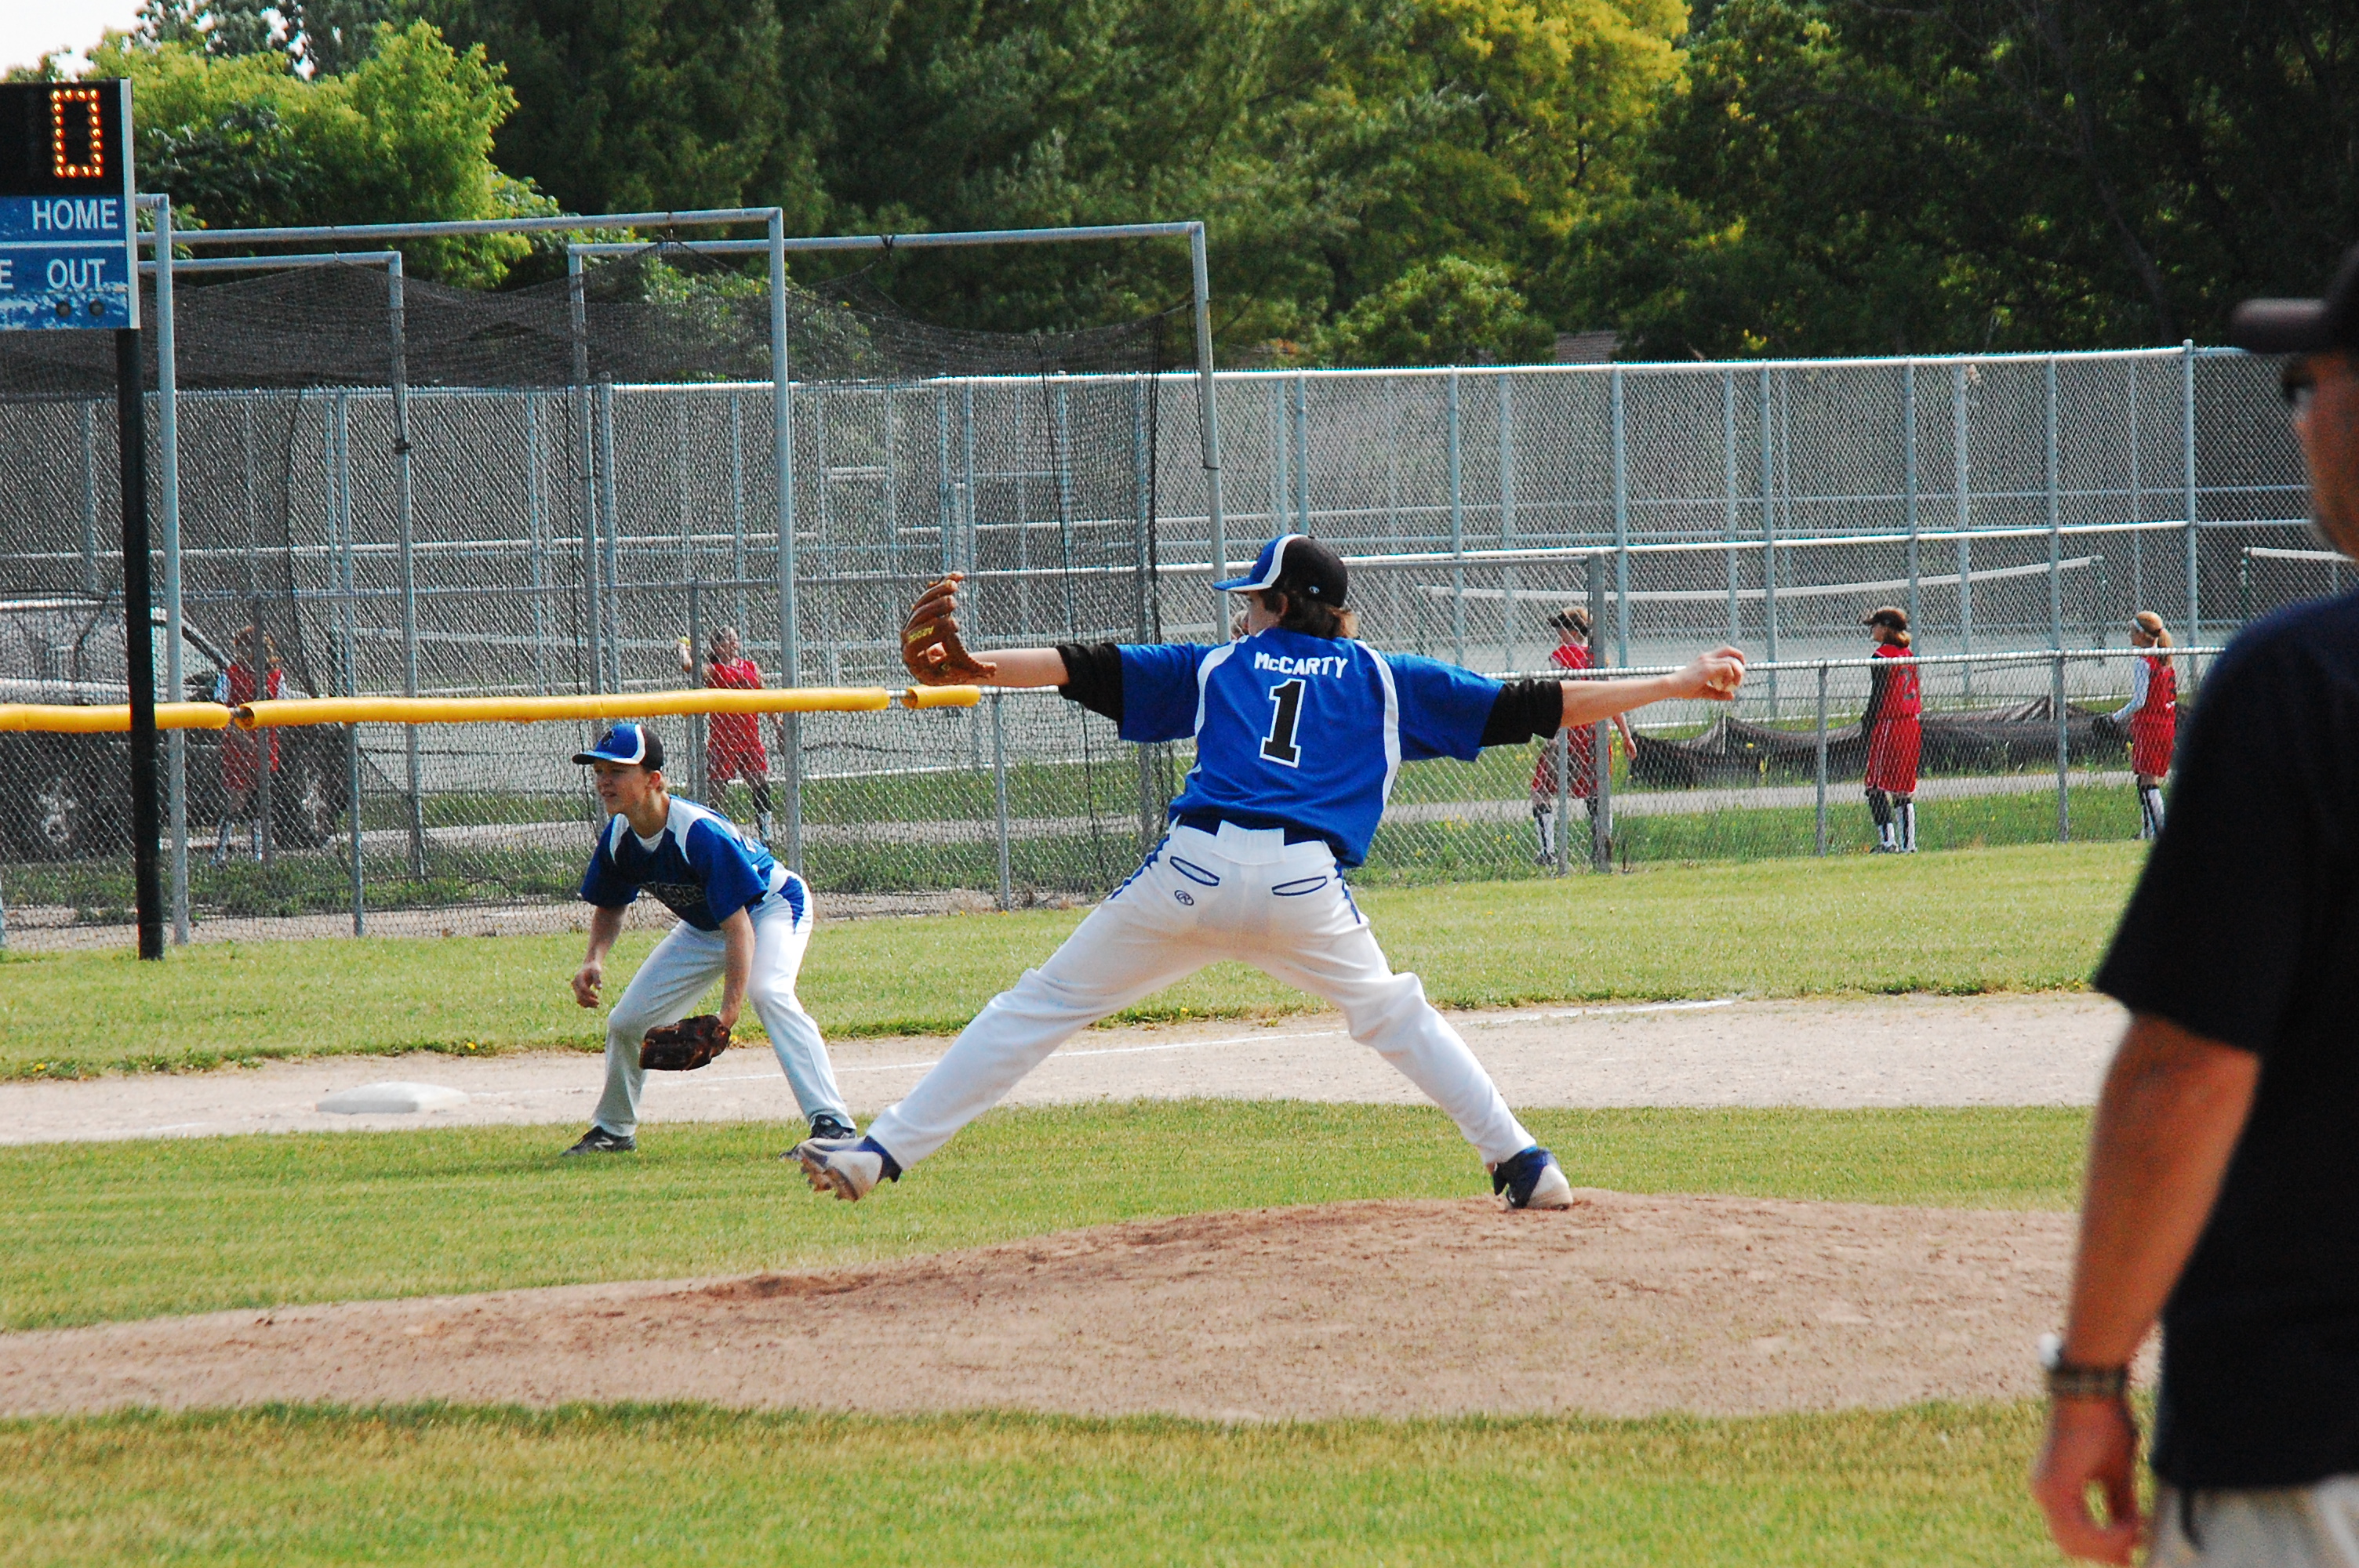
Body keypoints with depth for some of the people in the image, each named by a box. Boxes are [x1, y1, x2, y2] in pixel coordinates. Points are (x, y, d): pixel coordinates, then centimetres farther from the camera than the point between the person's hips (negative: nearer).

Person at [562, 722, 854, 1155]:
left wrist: (731, 1007, -46)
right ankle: (613, 1130, 30)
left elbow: (738, 922, -38)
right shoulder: (618, 836, -15)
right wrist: (594, 960, -16)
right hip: (705, 928, 8)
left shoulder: (699, 832, -36)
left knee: (767, 992, -36)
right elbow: (609, 908, 5)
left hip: (774, 906, -8)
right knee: (628, 1021, 5)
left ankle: (831, 1122, -39)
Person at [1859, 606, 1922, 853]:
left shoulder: (1883, 656, -10)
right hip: (1912, 726, 8)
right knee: (1904, 787, 11)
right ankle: (1908, 843, 9)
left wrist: (1867, 724, -7)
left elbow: (1878, 695, -13)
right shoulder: (1909, 656, 12)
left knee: (1877, 786, -6)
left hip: (1888, 724, -8)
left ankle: (1888, 840, -16)